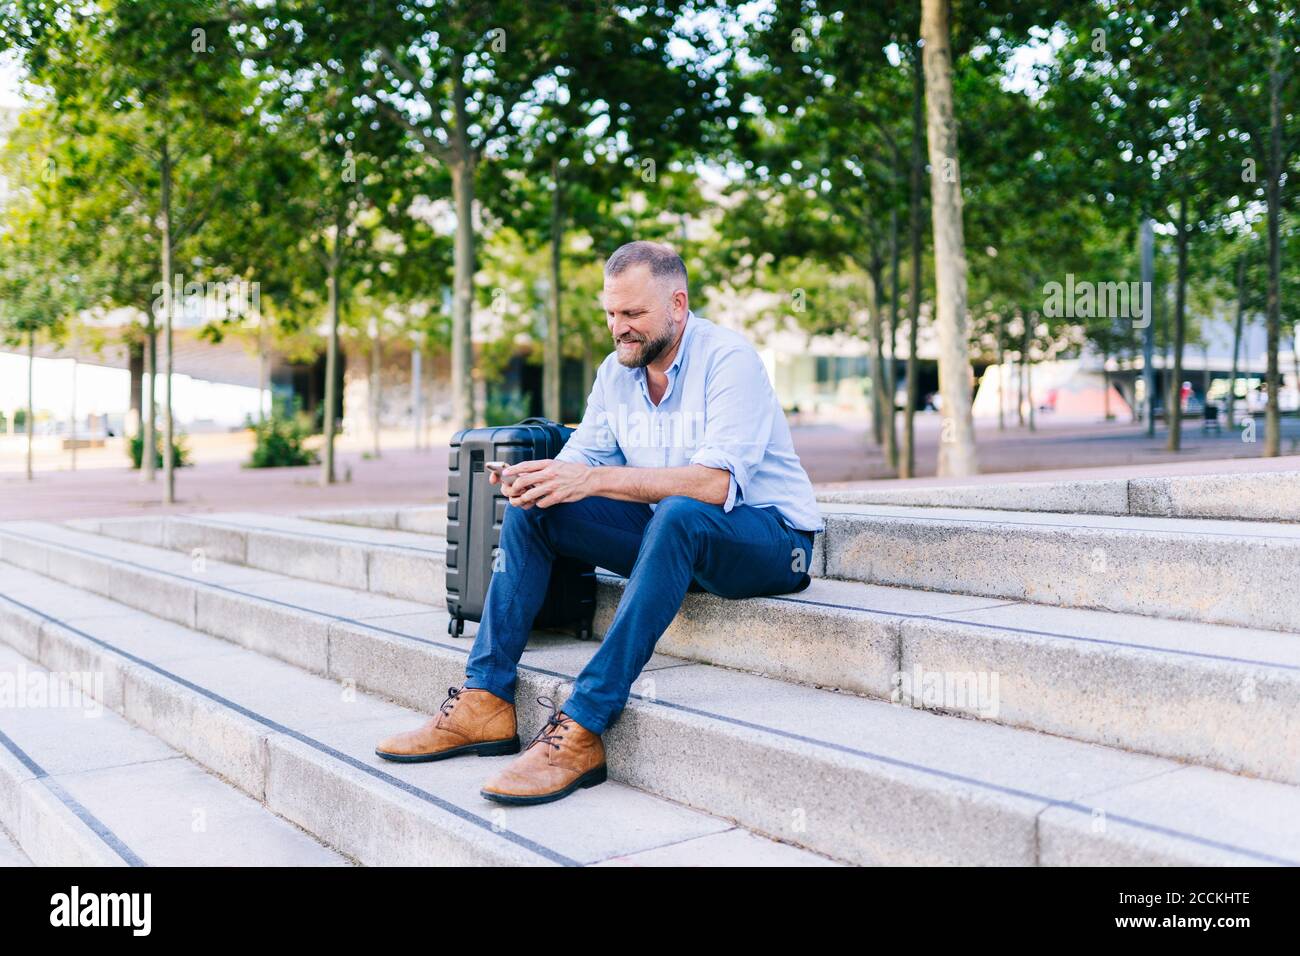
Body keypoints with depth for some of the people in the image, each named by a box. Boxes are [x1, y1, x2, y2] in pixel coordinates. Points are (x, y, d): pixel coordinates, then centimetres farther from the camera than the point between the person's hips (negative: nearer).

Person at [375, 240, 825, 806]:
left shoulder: (729, 359, -18)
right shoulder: (616, 371, 5)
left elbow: (715, 482, -31)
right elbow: (579, 459, 1)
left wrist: (593, 479, -35)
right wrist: (536, 480, -23)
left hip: (767, 536, -7)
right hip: (669, 536, 7)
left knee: (678, 514, -40)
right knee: (530, 509, -9)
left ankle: (580, 732, -40)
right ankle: (485, 702, -13)